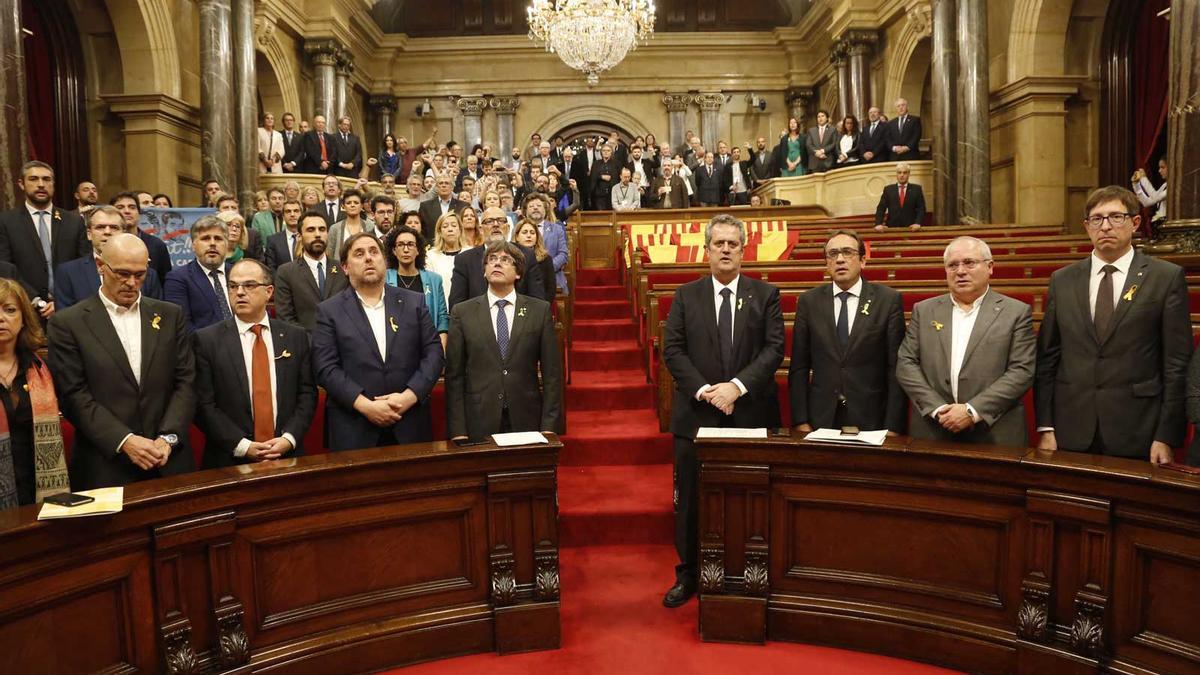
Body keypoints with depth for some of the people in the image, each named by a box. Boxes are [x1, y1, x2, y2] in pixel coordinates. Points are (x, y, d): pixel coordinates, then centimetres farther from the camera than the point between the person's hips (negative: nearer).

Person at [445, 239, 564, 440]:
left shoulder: (540, 310, 3)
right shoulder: (462, 312, 3)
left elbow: (551, 373, 1)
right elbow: (454, 376, 1)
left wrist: (549, 427, -5)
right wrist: (458, 431, -6)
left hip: (527, 423, 0)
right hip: (479, 425, 0)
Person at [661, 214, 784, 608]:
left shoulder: (766, 295, 5)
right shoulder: (686, 296, 6)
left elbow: (774, 349, -4)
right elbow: (672, 350, -1)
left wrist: (737, 386, -16)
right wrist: (704, 391, -14)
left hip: (751, 414, 0)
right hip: (697, 414, 1)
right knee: (691, 500, 8)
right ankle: (688, 574, 22)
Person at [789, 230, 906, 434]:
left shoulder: (888, 300, -2)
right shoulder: (809, 301, 3)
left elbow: (896, 368, -3)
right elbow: (799, 366, 2)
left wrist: (893, 427, -8)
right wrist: (801, 421, -4)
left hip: (871, 420, -1)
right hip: (821, 419, 1)